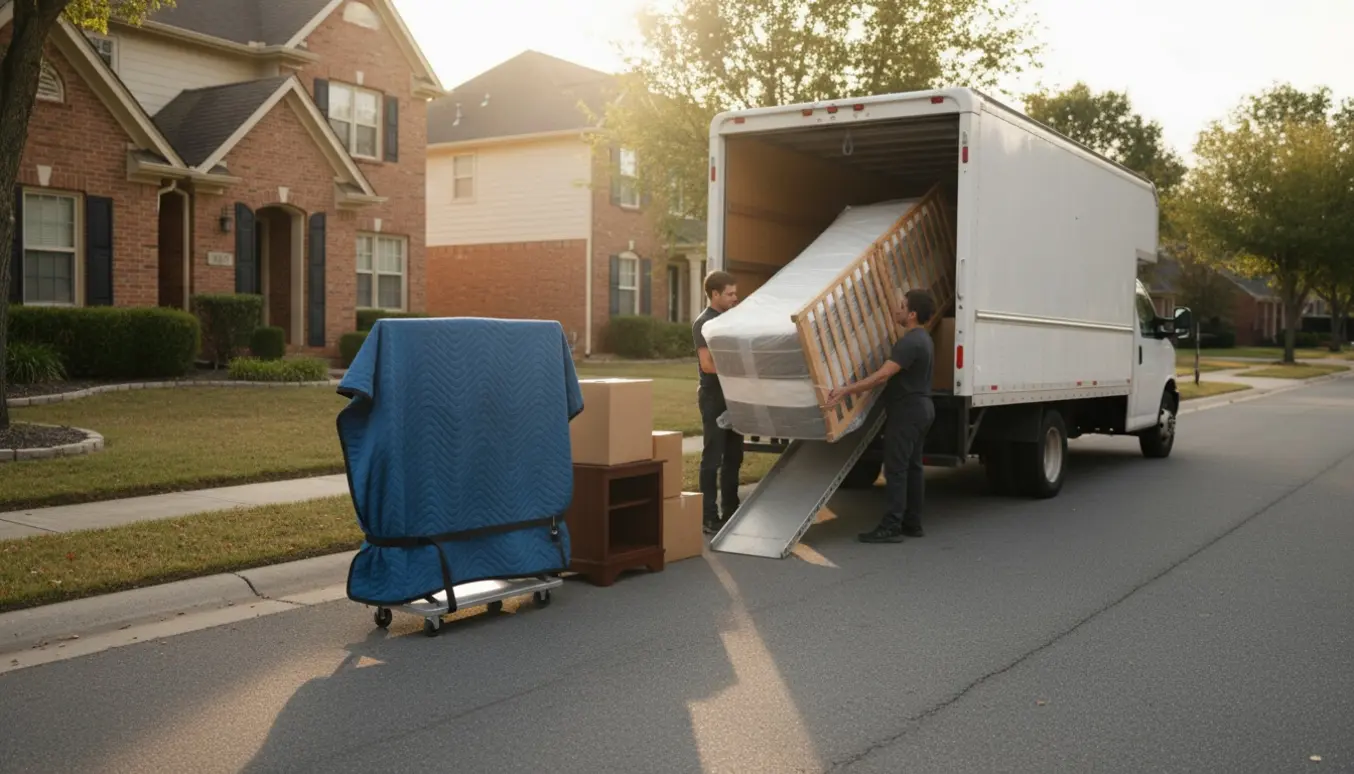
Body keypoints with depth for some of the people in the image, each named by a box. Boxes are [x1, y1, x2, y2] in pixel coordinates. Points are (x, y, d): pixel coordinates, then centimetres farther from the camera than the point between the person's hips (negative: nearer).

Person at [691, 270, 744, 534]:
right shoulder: (704, 323, -12)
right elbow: (707, 364, -20)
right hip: (714, 397, -8)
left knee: (733, 456, 13)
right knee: (713, 458, -5)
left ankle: (731, 511, 22)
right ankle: (709, 516, 0)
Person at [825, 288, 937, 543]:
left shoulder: (910, 342, -20)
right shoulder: (923, 339, 15)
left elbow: (882, 375, -29)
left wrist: (847, 390, -32)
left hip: (907, 410, -11)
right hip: (921, 407, 11)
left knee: (896, 468, -9)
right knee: (912, 466, 12)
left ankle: (891, 527, -9)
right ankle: (912, 523, 16)